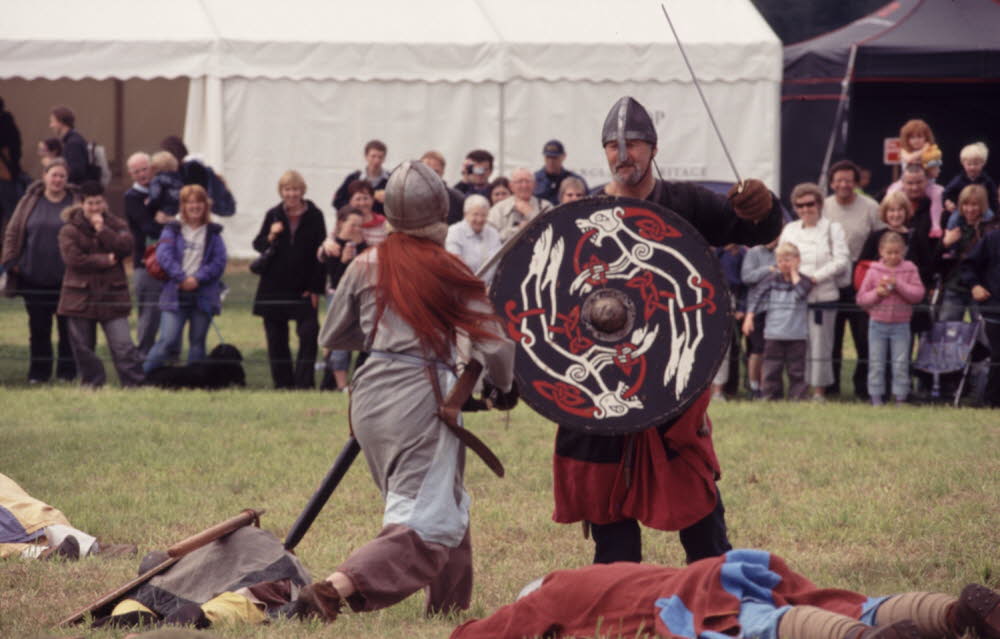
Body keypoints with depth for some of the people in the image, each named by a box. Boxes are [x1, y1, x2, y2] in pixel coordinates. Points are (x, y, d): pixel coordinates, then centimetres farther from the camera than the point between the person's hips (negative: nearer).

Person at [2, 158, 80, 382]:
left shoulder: (77, 202, -1)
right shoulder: (31, 202, 4)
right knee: (38, 328, 7)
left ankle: (67, 371, 15)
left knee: (67, 328, 5)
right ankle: (39, 371, 16)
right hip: (34, 278, 2)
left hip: (66, 278, -2)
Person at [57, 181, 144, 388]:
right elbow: (73, 258, -13)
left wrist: (102, 230, -13)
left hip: (111, 293, 0)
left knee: (123, 345, -8)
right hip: (80, 296, 0)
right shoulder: (69, 230, 0)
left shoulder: (116, 225, 7)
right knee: (82, 346, 6)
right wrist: (105, 260, -10)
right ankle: (92, 382, 18)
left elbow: (125, 247, -10)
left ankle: (135, 382, -8)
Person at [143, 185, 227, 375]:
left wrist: (198, 278, -13)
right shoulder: (172, 230, 5)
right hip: (175, 294, -2)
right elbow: (163, 255, -7)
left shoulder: (213, 233, 9)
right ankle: (142, 374, -6)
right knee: (168, 339, -12)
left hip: (204, 295, 2)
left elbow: (219, 261, 0)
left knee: (197, 342, 6)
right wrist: (182, 278, -16)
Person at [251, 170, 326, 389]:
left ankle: (303, 381, -4)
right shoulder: (273, 215, 5)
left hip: (303, 289, -2)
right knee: (276, 339, 5)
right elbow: (258, 245, 7)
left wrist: (315, 288, -6)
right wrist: (270, 237, -16)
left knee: (309, 335, -10)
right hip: (274, 287, 2)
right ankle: (282, 382, 12)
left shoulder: (314, 216, -1)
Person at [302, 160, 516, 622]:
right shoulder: (450, 272, -4)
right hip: (421, 394, -6)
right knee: (424, 525, -8)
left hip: (369, 394, 6)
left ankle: (450, 605, 26)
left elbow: (332, 337, 16)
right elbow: (493, 346, -3)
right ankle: (331, 591, -26)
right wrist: (503, 386, 17)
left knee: (445, 508, 23)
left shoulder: (366, 267, 6)